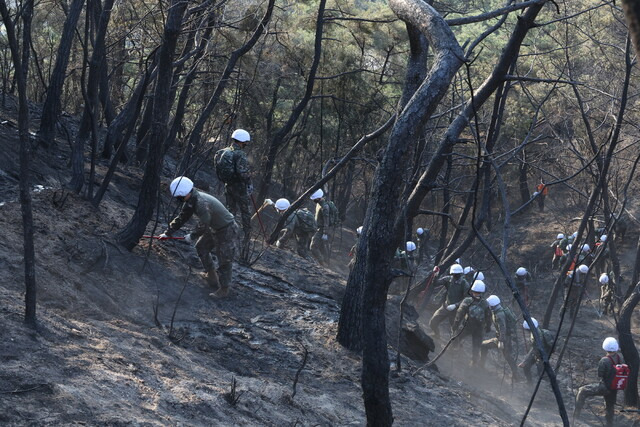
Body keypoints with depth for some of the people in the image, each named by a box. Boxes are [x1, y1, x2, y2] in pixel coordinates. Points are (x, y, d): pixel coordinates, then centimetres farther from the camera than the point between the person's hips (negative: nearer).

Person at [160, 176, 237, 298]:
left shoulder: (201, 202, -33)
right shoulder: (190, 201, -2)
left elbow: (204, 225, -28)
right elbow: (181, 218, 8)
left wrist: (192, 236, -13)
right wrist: (168, 233, 7)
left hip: (227, 229, -10)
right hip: (214, 228, 10)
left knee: (224, 259, -3)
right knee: (201, 247, 23)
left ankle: (224, 289, 7)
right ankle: (211, 273, 38)